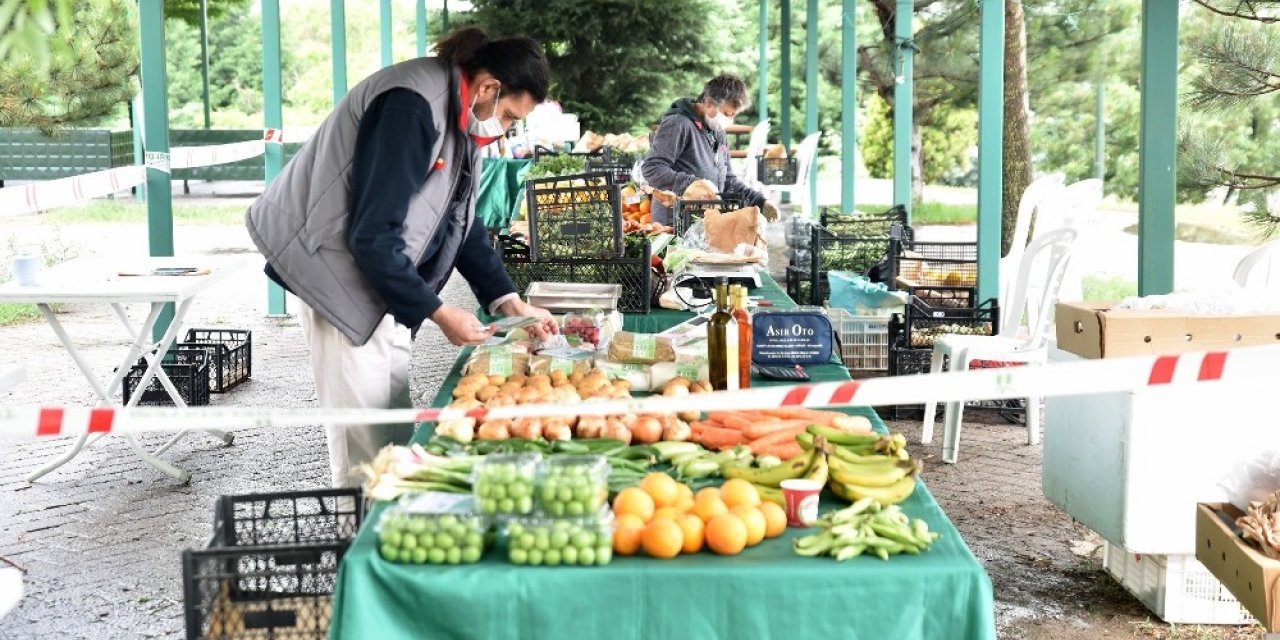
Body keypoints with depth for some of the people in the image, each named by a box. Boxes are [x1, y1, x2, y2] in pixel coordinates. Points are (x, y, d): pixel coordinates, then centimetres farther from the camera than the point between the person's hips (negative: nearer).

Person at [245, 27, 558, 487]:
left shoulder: (459, 115, 6)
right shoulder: (412, 106, -24)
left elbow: (461, 221, 14)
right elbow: (373, 235, -27)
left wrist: (509, 302, 4)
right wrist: (440, 314, -20)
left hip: (381, 271, 10)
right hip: (339, 272, -10)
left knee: (395, 425, 12)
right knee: (365, 436, -7)